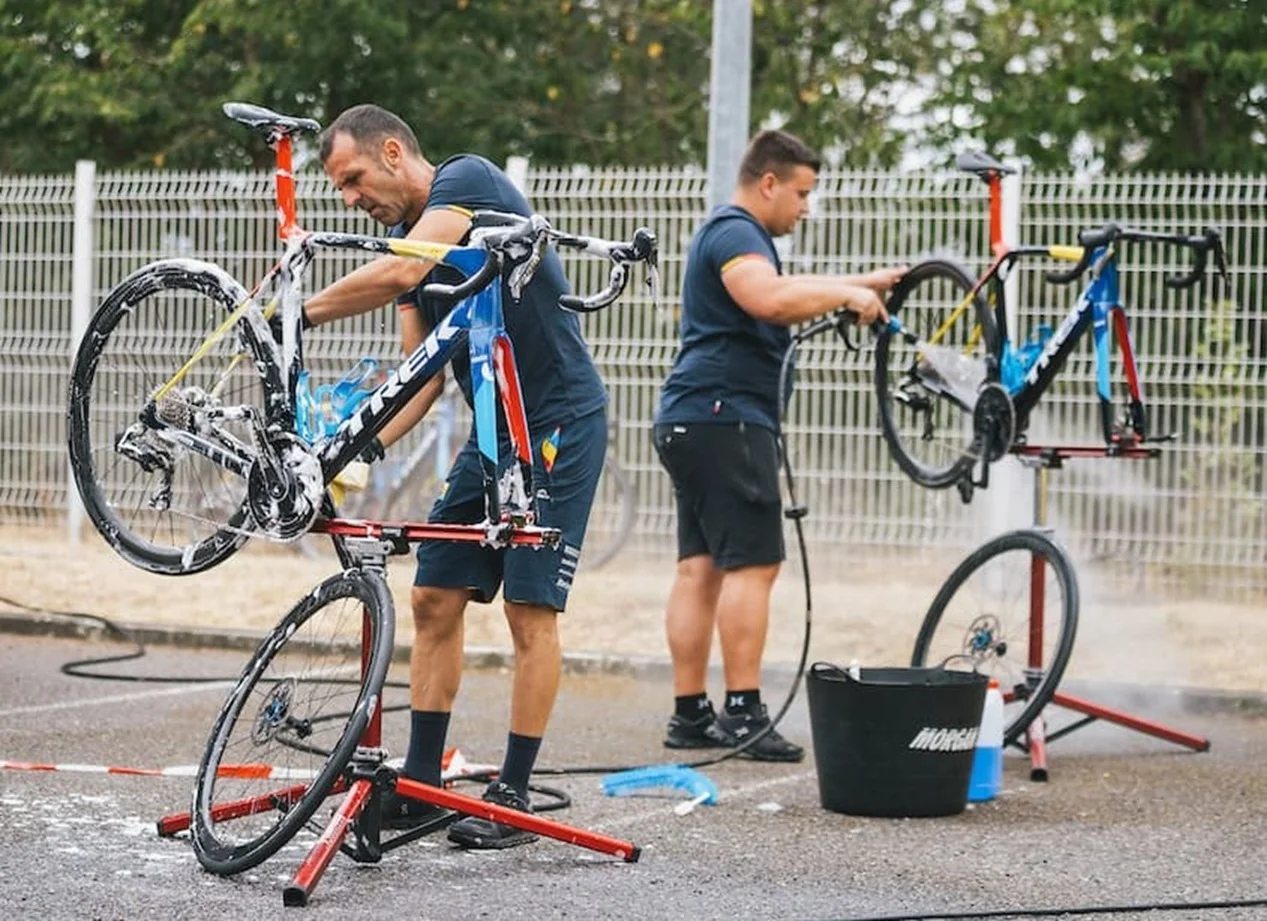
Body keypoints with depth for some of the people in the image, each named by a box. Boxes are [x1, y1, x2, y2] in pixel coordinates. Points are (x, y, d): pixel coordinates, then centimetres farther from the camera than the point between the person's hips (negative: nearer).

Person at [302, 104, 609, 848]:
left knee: (530, 611, -6)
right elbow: (425, 374, 8)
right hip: (493, 432, 9)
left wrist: (301, 313, -20)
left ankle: (513, 797, 0)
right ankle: (422, 784, 10)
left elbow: (398, 275, -29)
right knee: (435, 599, 5)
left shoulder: (469, 181, -14)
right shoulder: (405, 236, 11)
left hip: (560, 424, -9)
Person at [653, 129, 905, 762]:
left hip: (692, 422, 11)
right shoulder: (735, 233, -10)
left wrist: (863, 284, 32)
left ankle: (690, 714, 8)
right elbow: (769, 298, -29)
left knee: (701, 565, 8)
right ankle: (743, 714, -15)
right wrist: (848, 294, -19)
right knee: (751, 564, -12)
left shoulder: (731, 233, 25)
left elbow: (787, 296, 39)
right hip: (724, 418, -11)